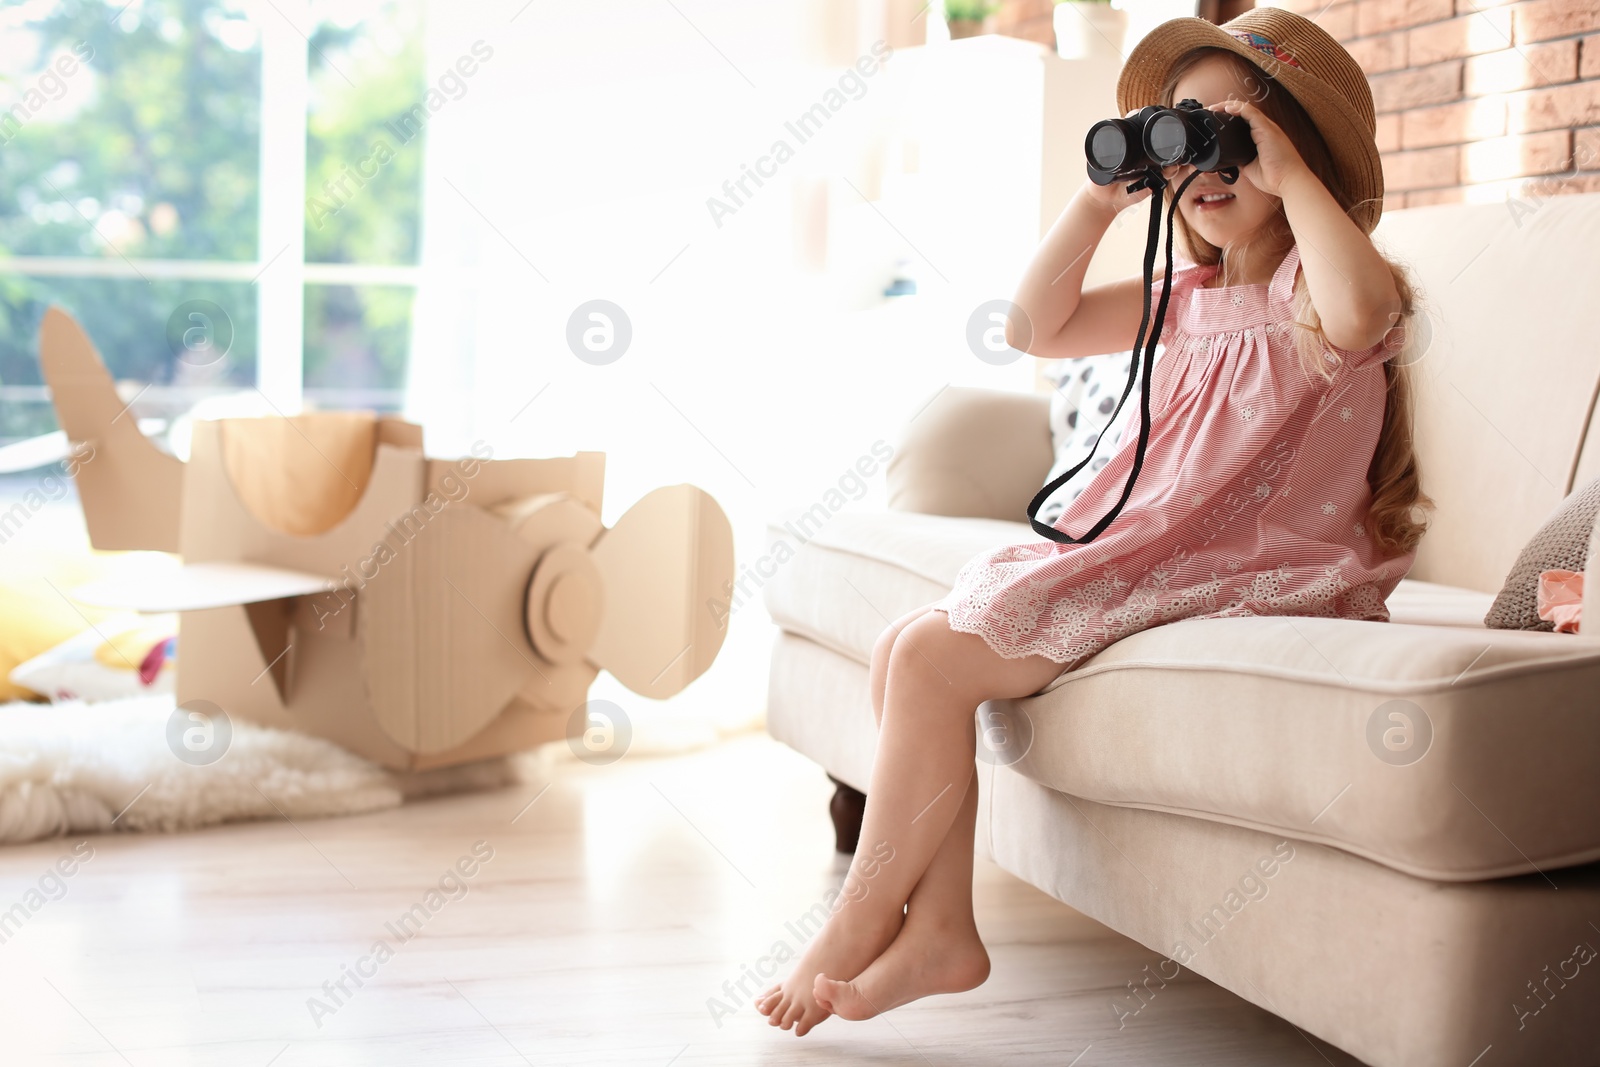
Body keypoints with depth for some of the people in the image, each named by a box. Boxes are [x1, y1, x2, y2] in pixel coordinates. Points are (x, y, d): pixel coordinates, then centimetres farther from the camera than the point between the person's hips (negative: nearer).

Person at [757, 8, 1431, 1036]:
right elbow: (1042, 324, 19)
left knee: (934, 661, -17)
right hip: (1142, 555, 9)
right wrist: (1104, 193, 8)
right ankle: (940, 930, -1)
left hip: (1243, 579, -9)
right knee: (906, 647, -1)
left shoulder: (1318, 283, -9)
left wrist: (1289, 174, -24)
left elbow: (1362, 314, -36)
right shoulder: (1192, 295, 16)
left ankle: (860, 927, 0)